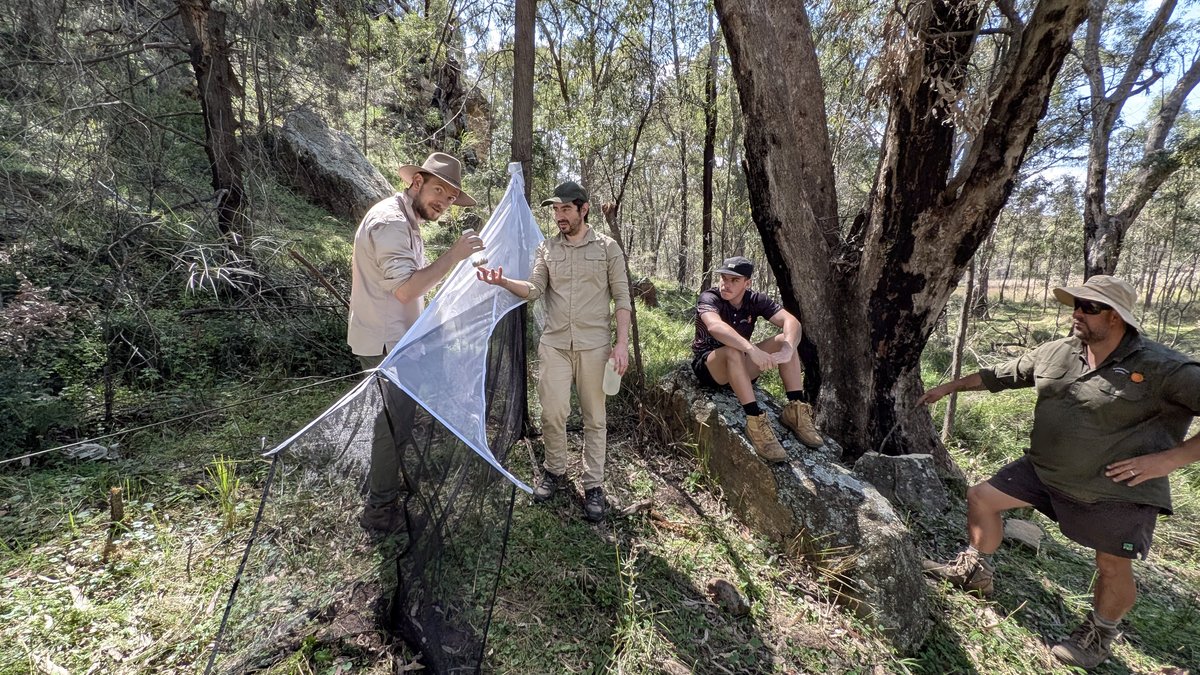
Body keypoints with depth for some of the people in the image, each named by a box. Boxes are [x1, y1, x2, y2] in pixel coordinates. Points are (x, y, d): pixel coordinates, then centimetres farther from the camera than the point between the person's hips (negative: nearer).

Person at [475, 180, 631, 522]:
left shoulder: (607, 248, 3)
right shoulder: (546, 249, 10)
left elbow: (622, 298, 0)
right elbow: (534, 289, -1)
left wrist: (622, 343, -8)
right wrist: (503, 281, -20)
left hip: (594, 345, -1)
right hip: (554, 344, 2)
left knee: (594, 417, 6)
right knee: (553, 413, 0)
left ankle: (593, 486, 17)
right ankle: (555, 471, 24)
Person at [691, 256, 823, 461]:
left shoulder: (755, 299, -5)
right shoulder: (709, 298, -19)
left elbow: (791, 321, -19)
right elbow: (715, 327, -41)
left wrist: (787, 350, -39)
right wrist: (751, 349, -53)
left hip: (741, 368, 5)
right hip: (708, 366, -5)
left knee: (784, 341, -15)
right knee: (733, 352, -38)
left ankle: (795, 409, -17)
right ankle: (755, 421, -37)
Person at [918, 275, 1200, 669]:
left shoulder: (1163, 369, -18)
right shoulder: (1055, 353, -3)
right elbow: (999, 375, 8)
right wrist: (948, 387, 11)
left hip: (1117, 490, -5)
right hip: (1045, 469, 5)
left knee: (1113, 568, 8)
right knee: (981, 498, 3)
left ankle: (1099, 635, 37)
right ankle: (974, 573, 24)